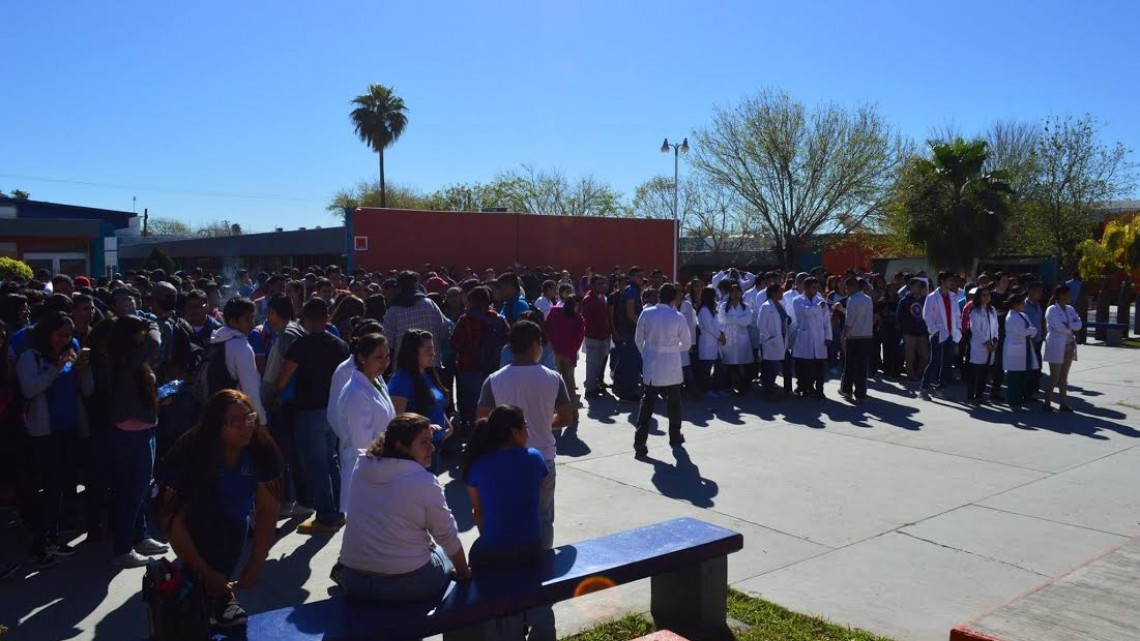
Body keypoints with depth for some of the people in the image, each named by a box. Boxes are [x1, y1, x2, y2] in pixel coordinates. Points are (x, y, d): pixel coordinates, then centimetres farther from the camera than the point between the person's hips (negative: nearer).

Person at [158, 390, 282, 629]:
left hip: (234, 522, 2)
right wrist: (204, 572, -28)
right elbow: (172, 519, -29)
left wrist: (255, 564, -26)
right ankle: (214, 596, -13)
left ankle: (220, 591, 5)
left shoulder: (262, 451, -27)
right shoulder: (191, 454, -33)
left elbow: (268, 510, -20)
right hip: (195, 520, -2)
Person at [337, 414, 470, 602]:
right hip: (407, 584, -5)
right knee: (446, 555, 27)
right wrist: (464, 573, 8)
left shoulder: (361, 467, -4)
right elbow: (448, 536, -7)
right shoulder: (425, 482, -17)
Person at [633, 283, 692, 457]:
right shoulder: (678, 317, -10)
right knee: (673, 401, 17)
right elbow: (687, 344, -1)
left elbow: (638, 340, 3)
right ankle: (675, 436, 30)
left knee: (647, 402, 5)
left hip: (651, 365, 2)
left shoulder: (646, 314, -5)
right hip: (671, 367, -2)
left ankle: (640, 441, -6)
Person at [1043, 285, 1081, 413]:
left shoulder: (1070, 309, 10)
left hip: (1069, 346, 7)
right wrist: (1071, 329, -6)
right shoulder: (1052, 310, -10)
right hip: (1056, 346, -7)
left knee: (1064, 377, 10)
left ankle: (1064, 403, 14)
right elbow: (1058, 327, -20)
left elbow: (1078, 325, 1)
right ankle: (1047, 403, 4)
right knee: (1054, 377, -4)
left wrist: (1067, 325, -14)